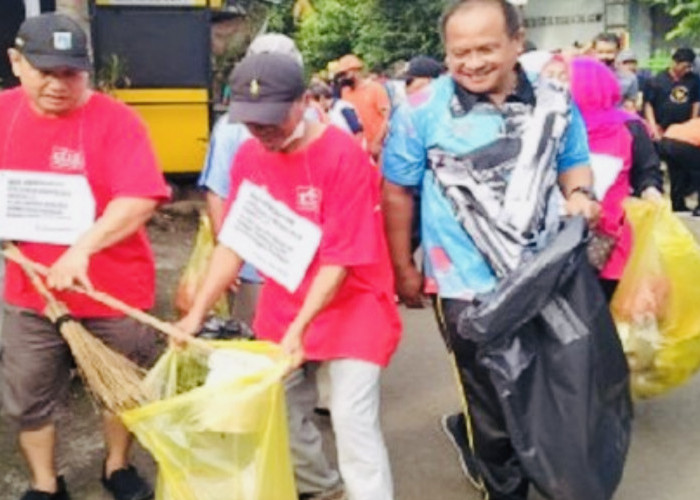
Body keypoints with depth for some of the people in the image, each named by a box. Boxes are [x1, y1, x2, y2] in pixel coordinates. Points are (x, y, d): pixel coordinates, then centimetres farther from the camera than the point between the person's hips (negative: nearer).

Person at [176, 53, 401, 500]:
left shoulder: (344, 157, -22)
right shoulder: (249, 156, -3)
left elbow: (340, 258, -22)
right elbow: (235, 242, 0)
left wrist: (300, 326, -29)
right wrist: (197, 313, -6)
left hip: (350, 310, -6)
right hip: (281, 310, 6)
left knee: (353, 424, -9)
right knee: (280, 415, 15)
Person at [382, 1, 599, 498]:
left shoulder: (553, 101, -3)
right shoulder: (424, 110, -13)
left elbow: (575, 162, 11)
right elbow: (397, 191, -4)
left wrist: (579, 193, -12)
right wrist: (404, 269, -2)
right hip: (469, 287, -4)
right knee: (496, 411, 8)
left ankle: (469, 433, 49)